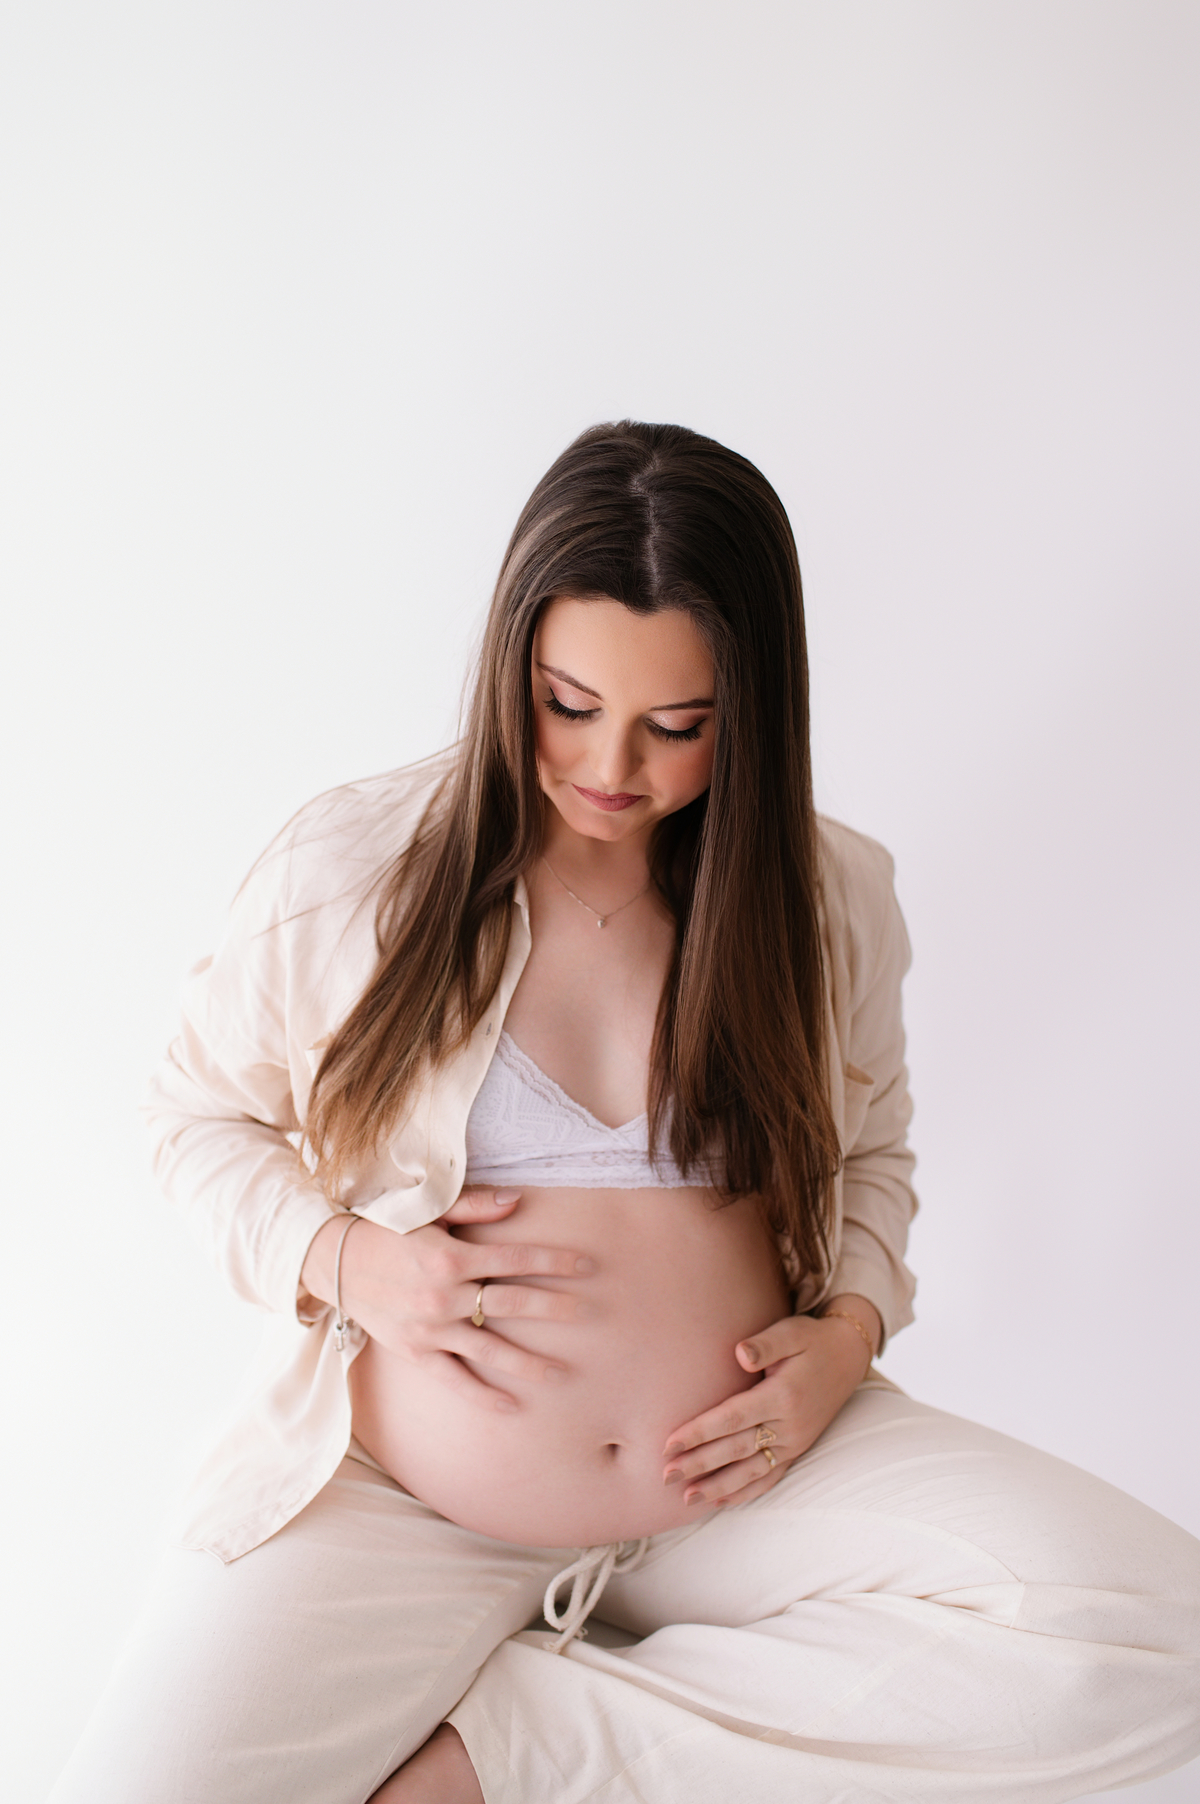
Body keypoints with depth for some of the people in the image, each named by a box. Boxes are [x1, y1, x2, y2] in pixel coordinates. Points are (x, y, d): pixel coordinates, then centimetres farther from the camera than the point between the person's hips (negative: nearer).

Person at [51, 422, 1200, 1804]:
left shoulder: (830, 897, 2)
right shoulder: (347, 871, -5)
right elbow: (197, 1117, 8)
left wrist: (851, 1326, -3)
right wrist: (338, 1259, -12)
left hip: (744, 1477, 3)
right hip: (397, 1509, -3)